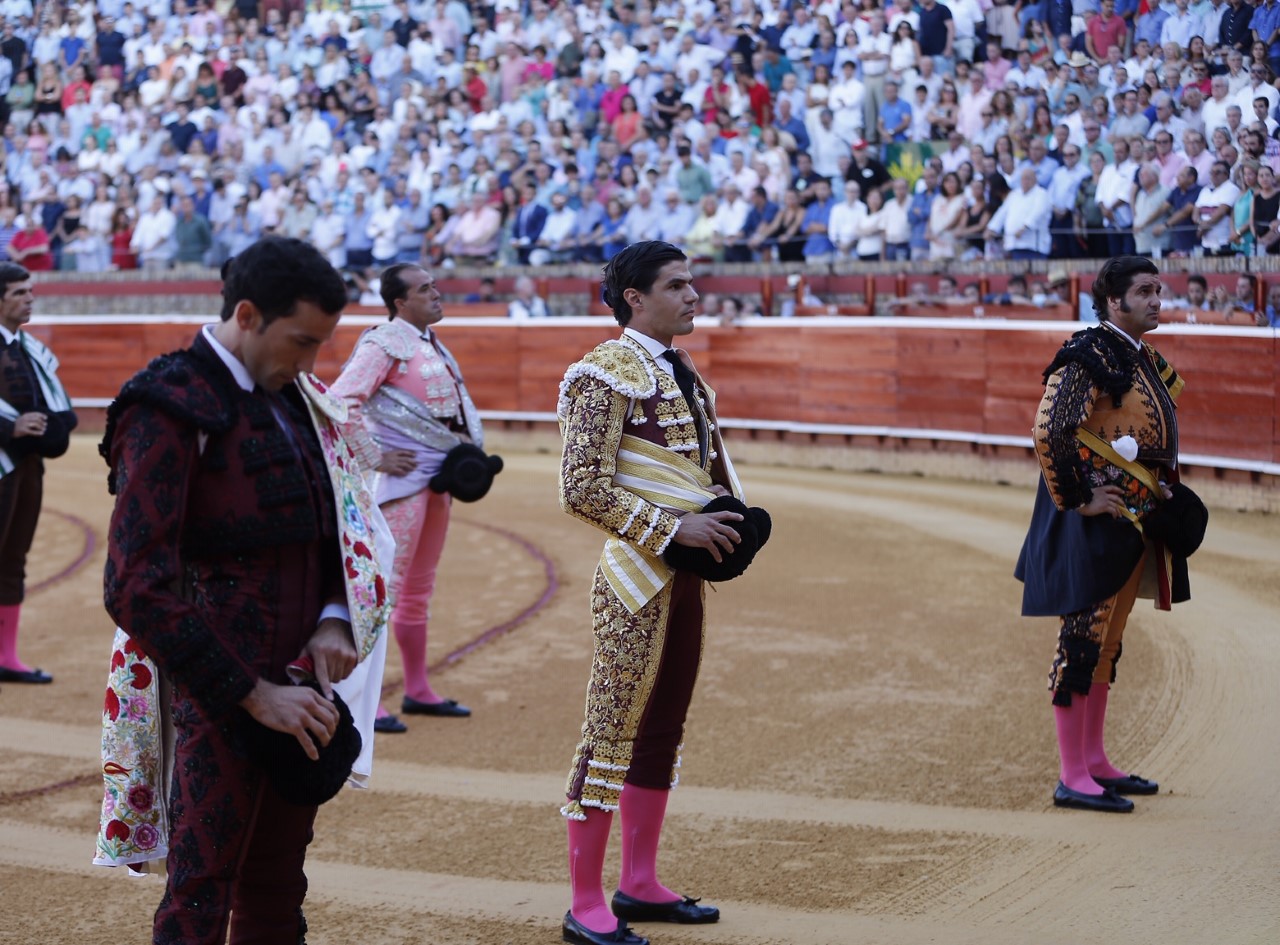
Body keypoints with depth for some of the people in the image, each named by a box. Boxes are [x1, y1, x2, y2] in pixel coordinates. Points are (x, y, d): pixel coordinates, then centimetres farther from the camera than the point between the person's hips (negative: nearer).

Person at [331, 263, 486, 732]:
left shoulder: (432, 343, 14)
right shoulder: (385, 343, -13)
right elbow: (342, 401, -22)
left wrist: (469, 451, 13)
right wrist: (374, 458, -19)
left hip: (439, 476, 9)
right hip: (404, 477, -9)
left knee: (419, 588, 16)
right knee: (387, 584, -10)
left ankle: (417, 690, 26)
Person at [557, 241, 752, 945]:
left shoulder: (682, 373, 15)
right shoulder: (607, 373, -13)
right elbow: (583, 491, -20)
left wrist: (731, 518, 5)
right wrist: (673, 527, -20)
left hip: (687, 577, 9)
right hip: (638, 578, -9)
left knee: (662, 731, 15)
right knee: (612, 734, -5)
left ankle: (640, 886, 25)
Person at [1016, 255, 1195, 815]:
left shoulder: (1143, 359, 14)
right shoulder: (1090, 355, -16)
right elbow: (1047, 432, -26)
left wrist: (1160, 495, 18)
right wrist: (1077, 500, -20)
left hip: (1135, 526, 10)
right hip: (1097, 523, -10)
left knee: (1106, 643, 15)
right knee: (1082, 640, -5)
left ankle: (1094, 762, 24)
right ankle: (1072, 778, -2)